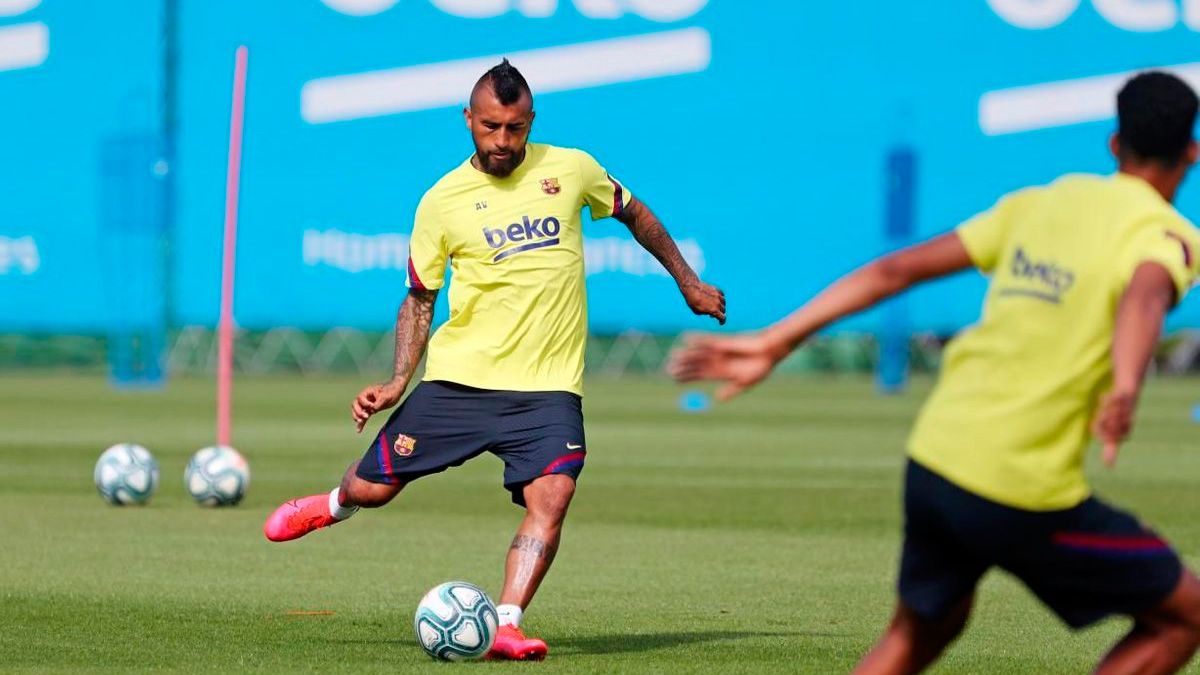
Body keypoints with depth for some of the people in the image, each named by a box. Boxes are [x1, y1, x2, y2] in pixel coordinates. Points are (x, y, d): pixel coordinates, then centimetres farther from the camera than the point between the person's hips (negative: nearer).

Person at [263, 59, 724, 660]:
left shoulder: (571, 170, 2)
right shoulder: (442, 201, 0)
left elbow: (633, 214, 20)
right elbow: (419, 299, 8)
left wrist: (689, 284, 25)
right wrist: (398, 381, -3)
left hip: (549, 387, 0)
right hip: (458, 381, 0)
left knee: (550, 499, -22)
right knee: (373, 487, 2)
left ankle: (505, 627, -21)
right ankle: (334, 506, 38)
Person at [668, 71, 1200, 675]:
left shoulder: (1037, 204, 15)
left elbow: (897, 269, 12)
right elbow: (1145, 294, -29)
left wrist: (775, 342, 15)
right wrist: (1125, 391, -48)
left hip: (931, 460, 6)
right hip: (1026, 495, -6)